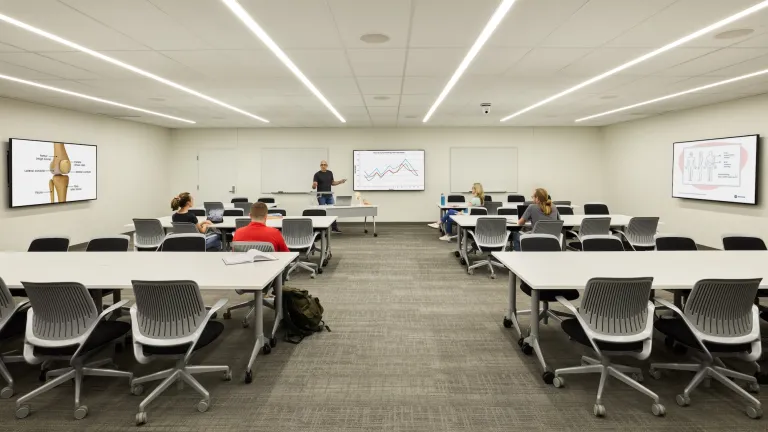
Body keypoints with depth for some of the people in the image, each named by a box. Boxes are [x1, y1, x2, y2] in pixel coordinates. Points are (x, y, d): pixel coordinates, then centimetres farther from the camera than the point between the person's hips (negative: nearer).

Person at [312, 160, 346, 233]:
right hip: (321, 196, -4)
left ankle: (334, 227, 14)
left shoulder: (330, 173, 6)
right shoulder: (317, 174, -9)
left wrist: (340, 182, 1)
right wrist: (314, 185, -35)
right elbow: (313, 187, -12)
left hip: (329, 196, 5)